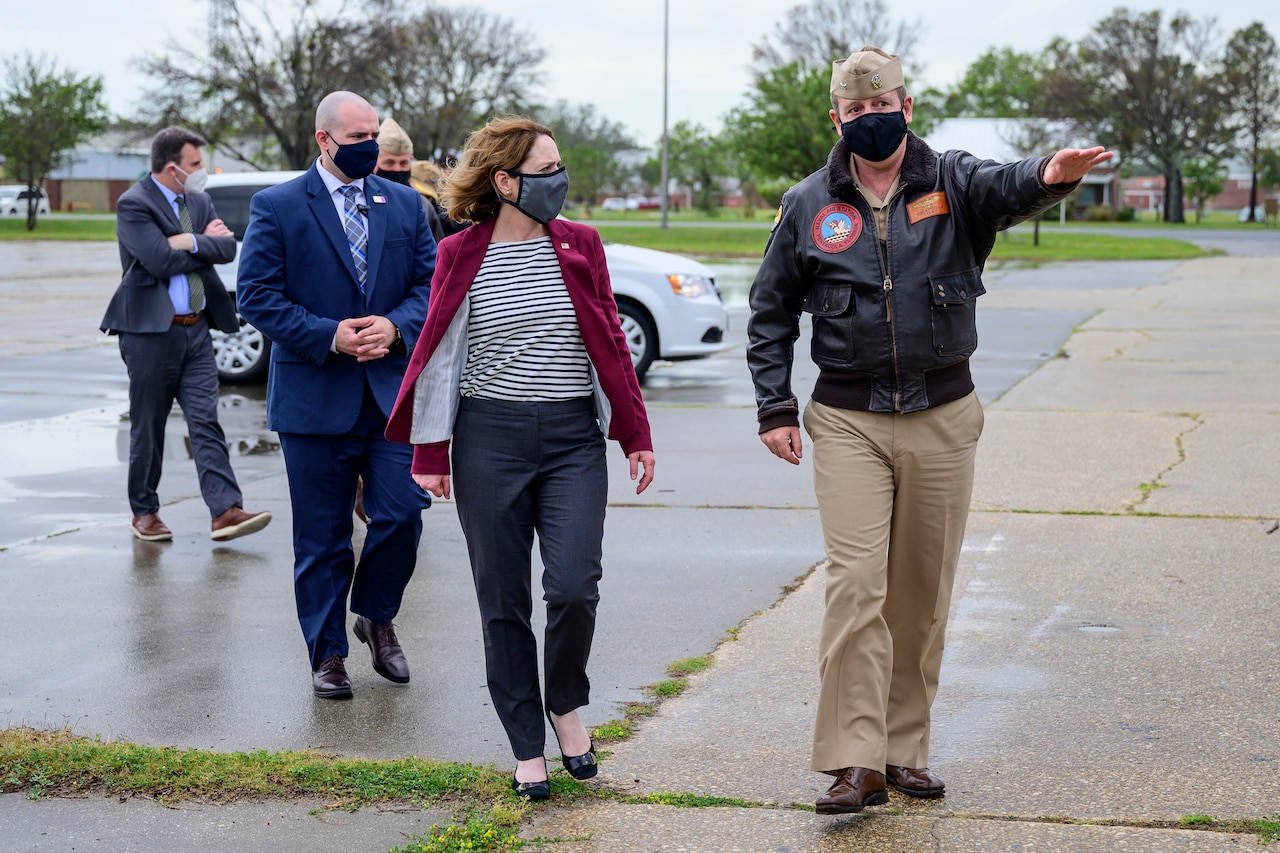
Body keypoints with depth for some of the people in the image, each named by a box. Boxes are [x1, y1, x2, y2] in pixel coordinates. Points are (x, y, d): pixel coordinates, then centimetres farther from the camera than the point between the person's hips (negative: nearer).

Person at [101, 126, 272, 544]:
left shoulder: (199, 201, 13)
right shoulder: (133, 204, -9)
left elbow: (228, 249, 0)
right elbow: (162, 261, -20)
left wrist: (190, 241, -15)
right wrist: (205, 242, -6)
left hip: (196, 329, 5)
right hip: (151, 329, -5)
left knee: (206, 423, -2)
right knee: (148, 427, 5)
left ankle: (225, 511, -9)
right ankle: (144, 512, 18)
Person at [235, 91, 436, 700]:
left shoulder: (404, 205, 10)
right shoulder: (276, 208, -2)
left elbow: (432, 282, 8)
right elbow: (258, 296, -7)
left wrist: (395, 326, -12)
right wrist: (331, 337, -16)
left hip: (393, 390, 3)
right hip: (315, 395, -3)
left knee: (401, 514, -5)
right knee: (322, 537, 5)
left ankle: (376, 616, 23)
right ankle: (327, 653, 19)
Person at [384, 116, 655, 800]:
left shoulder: (579, 245, 6)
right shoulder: (460, 255, 1)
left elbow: (611, 345, 8)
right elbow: (439, 353, 3)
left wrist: (635, 433, 6)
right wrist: (429, 453, 0)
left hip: (573, 441, 1)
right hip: (489, 442, -1)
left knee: (573, 589, -12)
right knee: (503, 602, 4)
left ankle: (565, 704, 17)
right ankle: (527, 748, 17)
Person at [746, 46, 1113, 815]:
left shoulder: (952, 183, 0)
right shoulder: (809, 205, 4)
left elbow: (1005, 188, -24)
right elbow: (771, 312, 12)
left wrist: (1049, 175, -47)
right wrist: (775, 408, 4)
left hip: (942, 418, 1)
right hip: (848, 421, -1)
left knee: (923, 592, 8)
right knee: (856, 586, -12)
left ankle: (906, 748, 21)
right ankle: (857, 761, -9)